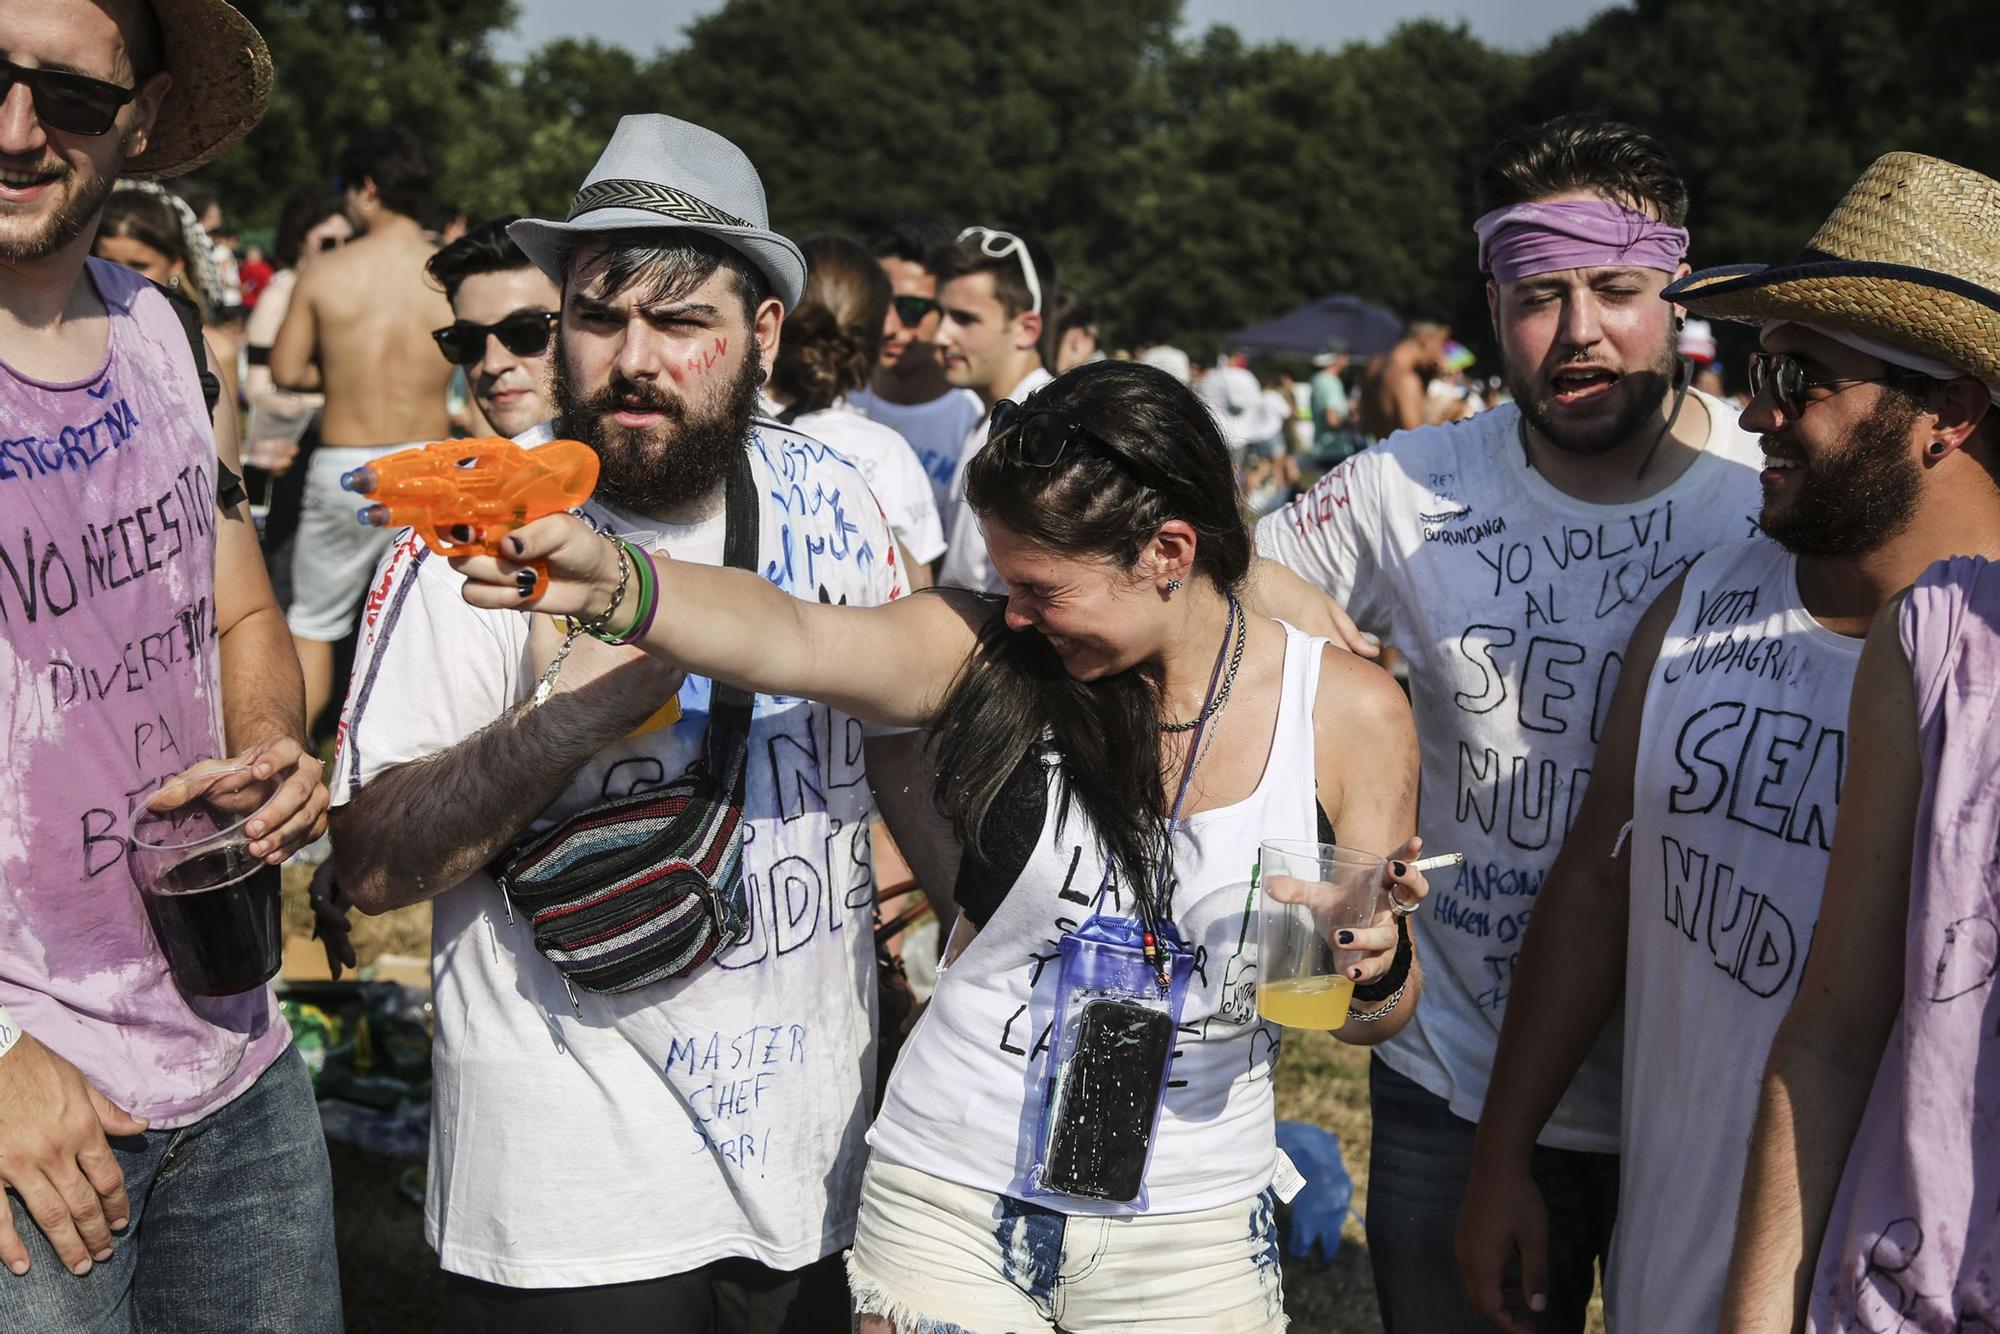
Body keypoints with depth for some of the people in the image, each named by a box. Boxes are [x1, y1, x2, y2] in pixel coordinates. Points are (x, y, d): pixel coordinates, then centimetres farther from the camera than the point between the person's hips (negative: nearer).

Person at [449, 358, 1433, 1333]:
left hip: (1190, 1242, 0)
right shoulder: (989, 654, -9)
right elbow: (791, 639, -30)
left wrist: (1371, 968, -22)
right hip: (947, 1210, 0)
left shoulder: (1349, 710, -8)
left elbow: (1369, 1023, 2)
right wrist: (604, 580, -48)